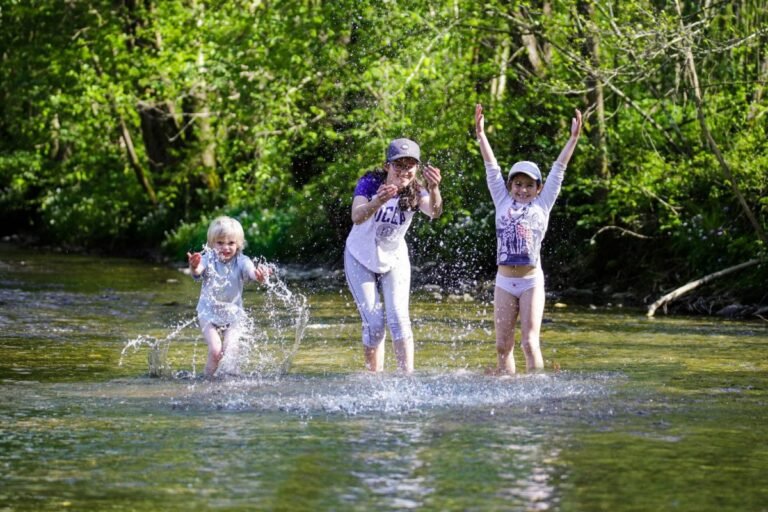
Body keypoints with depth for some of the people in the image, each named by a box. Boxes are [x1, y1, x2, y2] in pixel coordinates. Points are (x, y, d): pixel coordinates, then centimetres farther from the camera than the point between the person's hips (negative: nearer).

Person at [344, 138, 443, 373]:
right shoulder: (370, 183, -24)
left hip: (395, 260, 2)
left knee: (399, 318, -12)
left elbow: (434, 212, -40)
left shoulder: (415, 191, -18)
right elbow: (357, 217, -41)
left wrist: (434, 190, -61)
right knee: (374, 324, -5)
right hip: (361, 260, -2)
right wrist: (377, 202, -63)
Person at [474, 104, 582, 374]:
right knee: (503, 345, 5)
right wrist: (481, 133, 6)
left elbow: (559, 169, 3)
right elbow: (492, 168, 8)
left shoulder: (542, 206, 6)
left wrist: (573, 138, 0)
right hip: (504, 281, 3)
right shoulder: (503, 202, 10)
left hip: (531, 281, -2)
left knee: (529, 343, -8)